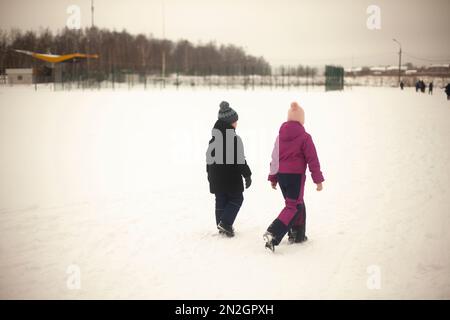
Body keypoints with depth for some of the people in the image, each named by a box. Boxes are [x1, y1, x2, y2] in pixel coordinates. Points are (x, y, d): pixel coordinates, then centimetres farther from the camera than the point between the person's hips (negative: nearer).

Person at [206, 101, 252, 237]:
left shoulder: (214, 138, 6)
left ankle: (221, 226, 19)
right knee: (236, 199, 8)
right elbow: (240, 160, -17)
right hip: (231, 176, -7)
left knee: (221, 200, 14)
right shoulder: (234, 139, -17)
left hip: (216, 177, 7)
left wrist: (210, 173, 22)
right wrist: (247, 175, -8)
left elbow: (209, 157, 13)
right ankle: (225, 223, -3)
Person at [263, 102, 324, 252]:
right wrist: (318, 180, -4)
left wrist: (273, 177, 19)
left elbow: (275, 157, 11)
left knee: (297, 204, 22)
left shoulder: (280, 135, 6)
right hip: (296, 175, -6)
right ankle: (273, 234, -20)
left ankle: (296, 234, 27)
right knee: (293, 206, -3)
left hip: (281, 175, 6)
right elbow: (312, 159, -9)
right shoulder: (304, 137, -11)